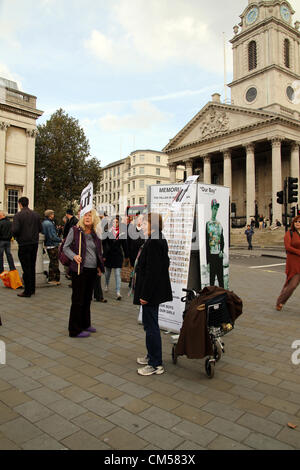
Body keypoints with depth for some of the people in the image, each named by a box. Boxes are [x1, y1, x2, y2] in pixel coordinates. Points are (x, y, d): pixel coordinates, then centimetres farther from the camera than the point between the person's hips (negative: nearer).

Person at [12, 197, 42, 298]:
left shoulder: (18, 215, -11)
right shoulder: (36, 215, 5)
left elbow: (15, 230, -18)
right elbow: (40, 229, 7)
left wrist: (16, 236, 2)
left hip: (24, 244, -5)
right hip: (35, 243, 5)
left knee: (26, 268, 0)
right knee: (32, 267, 15)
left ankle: (27, 291, 5)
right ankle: (32, 289, 24)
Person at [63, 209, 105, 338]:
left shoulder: (95, 234, 9)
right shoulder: (75, 230, -5)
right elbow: (66, 247, -3)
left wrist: (100, 267, 15)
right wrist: (74, 256, -20)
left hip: (92, 270, 6)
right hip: (79, 269, -6)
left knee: (87, 298, 16)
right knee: (78, 299, 1)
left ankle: (85, 324, 31)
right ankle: (75, 330, 12)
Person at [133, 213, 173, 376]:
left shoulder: (153, 243, -21)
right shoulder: (160, 241, 11)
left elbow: (152, 271, -25)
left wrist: (145, 295, -21)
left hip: (151, 292, -11)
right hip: (154, 292, 11)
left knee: (151, 327, 0)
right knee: (150, 325, 21)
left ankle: (156, 364, 12)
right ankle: (152, 356, 35)